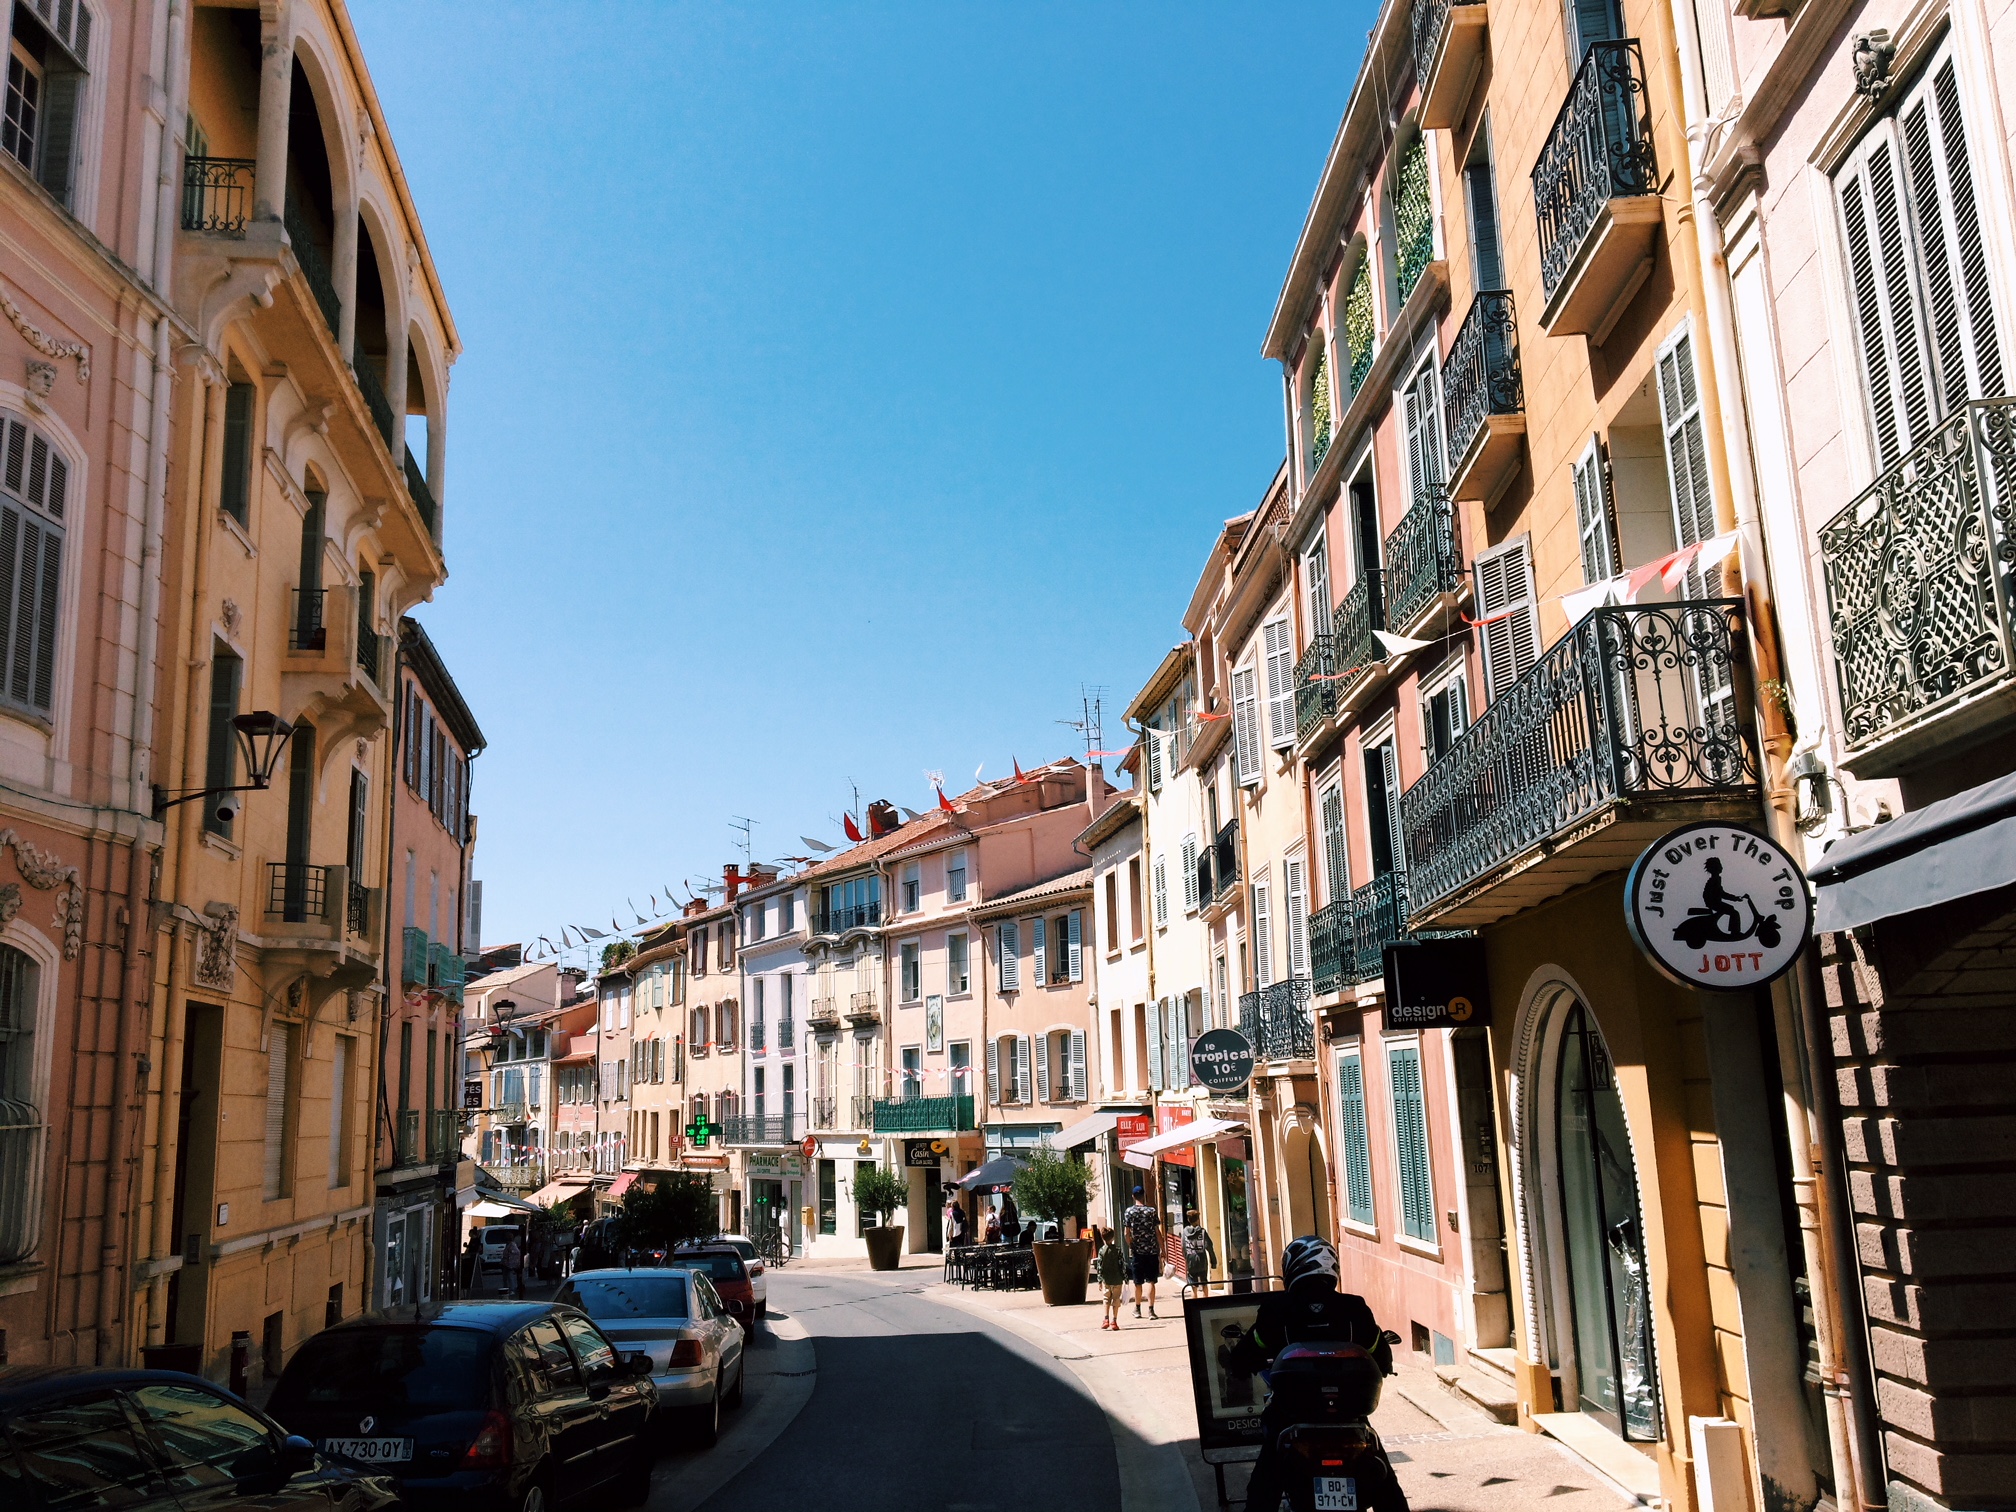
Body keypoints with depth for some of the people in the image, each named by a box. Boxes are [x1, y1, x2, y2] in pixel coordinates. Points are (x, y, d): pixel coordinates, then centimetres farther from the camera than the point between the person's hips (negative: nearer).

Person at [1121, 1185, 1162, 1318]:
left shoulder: (1129, 1212, -2)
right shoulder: (1151, 1211, 0)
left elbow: (1127, 1233, -6)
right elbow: (1158, 1233, -1)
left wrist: (1130, 1247, 8)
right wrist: (1162, 1250, 5)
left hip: (1137, 1251, 0)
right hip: (1152, 1251, 0)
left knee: (1138, 1282, 11)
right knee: (1150, 1281, 0)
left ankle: (1137, 1309, 23)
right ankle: (1151, 1310, -6)